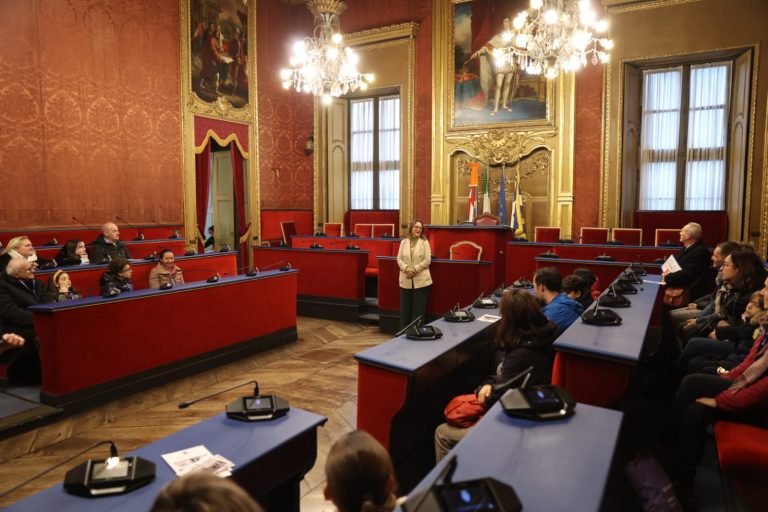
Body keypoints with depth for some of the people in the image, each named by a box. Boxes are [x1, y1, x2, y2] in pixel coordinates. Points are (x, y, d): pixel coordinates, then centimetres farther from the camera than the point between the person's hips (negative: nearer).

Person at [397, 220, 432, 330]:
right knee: (405, 308, 8)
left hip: (421, 280, -2)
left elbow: (427, 260, -6)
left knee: (419, 309, 2)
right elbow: (399, 259, 3)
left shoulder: (425, 242, 0)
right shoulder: (404, 242, 8)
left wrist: (414, 270, -15)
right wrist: (407, 269, -14)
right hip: (406, 280, 3)